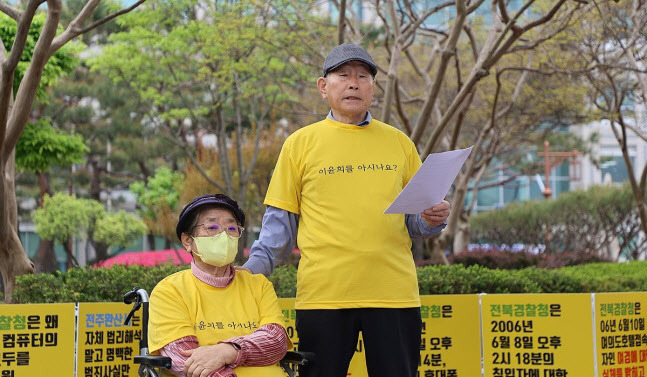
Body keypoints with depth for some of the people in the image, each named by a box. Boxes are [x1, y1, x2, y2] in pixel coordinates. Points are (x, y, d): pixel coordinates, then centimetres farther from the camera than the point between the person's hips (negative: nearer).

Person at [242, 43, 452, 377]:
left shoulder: (398, 142, 13)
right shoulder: (300, 143, 7)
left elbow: (415, 218, 17)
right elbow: (281, 220, 7)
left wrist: (432, 219, -4)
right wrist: (256, 264, -6)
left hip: (394, 294, 2)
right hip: (322, 295, -1)